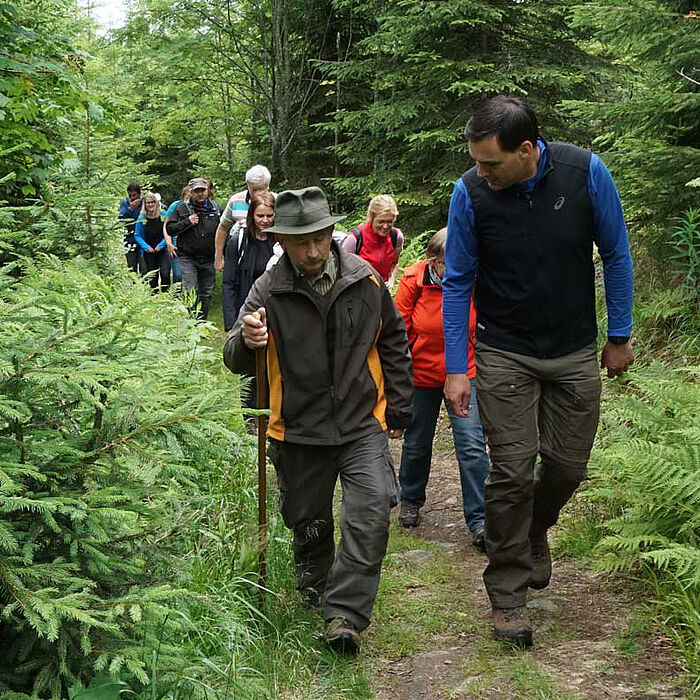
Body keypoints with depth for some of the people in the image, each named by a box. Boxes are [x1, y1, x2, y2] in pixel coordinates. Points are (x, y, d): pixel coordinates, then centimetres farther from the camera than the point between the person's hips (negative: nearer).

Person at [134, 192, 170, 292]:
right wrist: (146, 247, -9)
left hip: (163, 250, -2)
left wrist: (161, 245, -9)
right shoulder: (141, 218, 1)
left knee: (165, 275, -15)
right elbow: (137, 235, 4)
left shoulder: (163, 215, -2)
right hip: (149, 253, 2)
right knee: (152, 277, 7)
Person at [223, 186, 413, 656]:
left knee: (372, 512, -15)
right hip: (299, 429, 0)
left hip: (362, 424, 0)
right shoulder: (269, 291, -8)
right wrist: (246, 342, -34)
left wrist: (399, 406, 11)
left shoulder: (365, 279, -3)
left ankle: (345, 614, -6)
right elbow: (236, 363, -10)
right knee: (310, 523, 13)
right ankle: (314, 588, 42)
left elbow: (394, 343, 11)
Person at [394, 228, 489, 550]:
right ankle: (410, 501, 41)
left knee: (472, 446, -10)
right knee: (417, 444, 16)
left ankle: (478, 520, -1)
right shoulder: (413, 279, -15)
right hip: (422, 374, 1)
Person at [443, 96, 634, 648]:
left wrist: (620, 336, 2)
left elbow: (616, 255, -1)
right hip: (505, 354, -1)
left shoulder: (586, 173, -14)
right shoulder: (470, 192, -15)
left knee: (567, 467, 8)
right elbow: (458, 282, -6)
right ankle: (508, 592, 11)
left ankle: (535, 530, 40)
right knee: (512, 472, -4)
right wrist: (456, 368, -8)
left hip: (575, 353, 2)